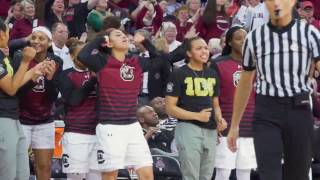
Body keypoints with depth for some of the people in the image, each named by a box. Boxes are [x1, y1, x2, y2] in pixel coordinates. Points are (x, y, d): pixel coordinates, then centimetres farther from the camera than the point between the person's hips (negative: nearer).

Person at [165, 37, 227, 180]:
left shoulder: (212, 74, 15)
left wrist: (219, 118, 2)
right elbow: (170, 108, -7)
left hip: (210, 131, 7)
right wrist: (197, 116, -16)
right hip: (189, 128, -6)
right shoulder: (179, 75, -4)